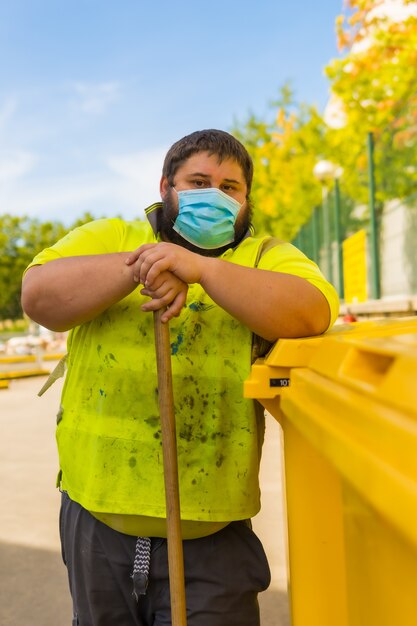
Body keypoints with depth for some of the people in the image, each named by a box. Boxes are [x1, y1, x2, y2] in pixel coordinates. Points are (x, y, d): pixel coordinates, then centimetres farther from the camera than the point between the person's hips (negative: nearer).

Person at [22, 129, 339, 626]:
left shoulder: (267, 258, 3)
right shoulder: (108, 238, 6)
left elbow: (311, 313, -17)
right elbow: (38, 296, -10)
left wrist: (200, 267, -25)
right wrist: (136, 266, -22)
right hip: (98, 519, 3)